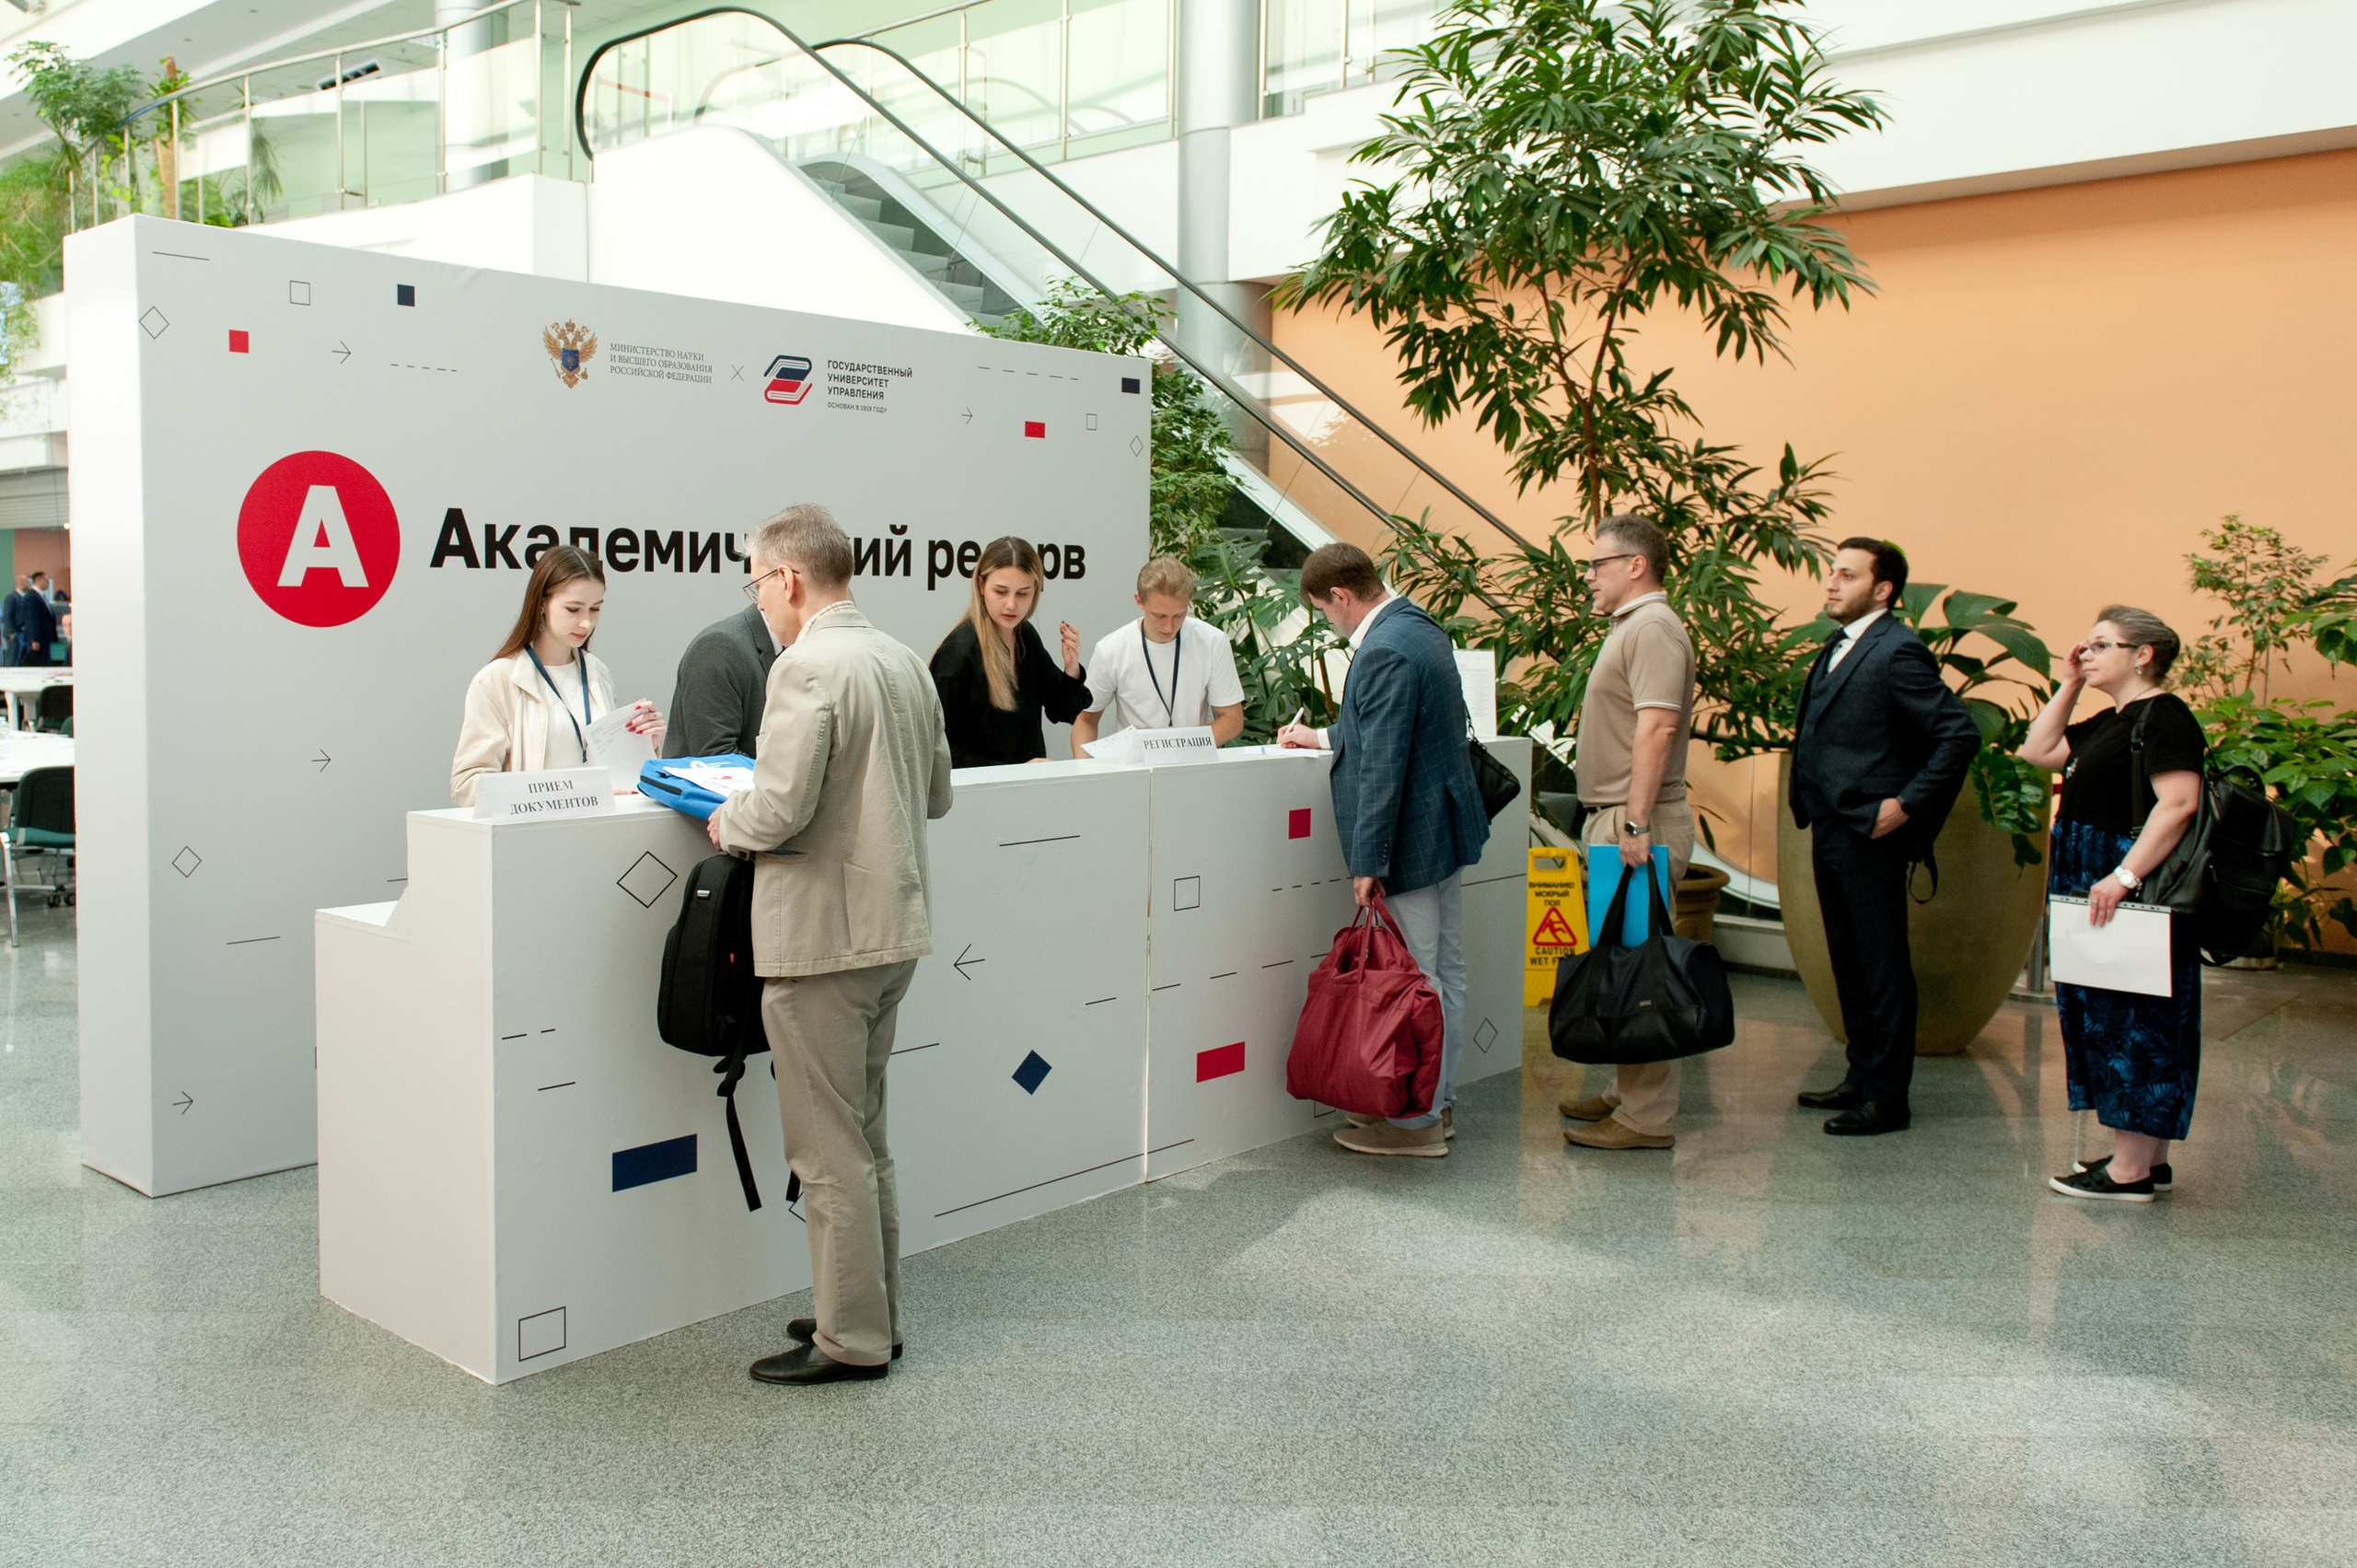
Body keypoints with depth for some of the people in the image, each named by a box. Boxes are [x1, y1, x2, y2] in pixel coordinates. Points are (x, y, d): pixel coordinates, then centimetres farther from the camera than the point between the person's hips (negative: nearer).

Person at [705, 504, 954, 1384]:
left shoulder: (807, 667, -17)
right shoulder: (905, 663, 10)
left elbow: (780, 808, -24)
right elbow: (935, 796, 18)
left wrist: (723, 823, -4)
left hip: (823, 933, -9)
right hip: (894, 925, 9)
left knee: (829, 1148, 2)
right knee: (862, 1136, 19)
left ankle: (852, 1341, 12)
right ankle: (872, 1314, 30)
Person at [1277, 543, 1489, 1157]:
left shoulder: (1384, 652, -21)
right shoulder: (1422, 629, 11)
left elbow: (1383, 765, -24)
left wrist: (1368, 862, -21)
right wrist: (1324, 737, 32)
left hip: (1410, 840, -10)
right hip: (1448, 826, 10)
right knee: (1445, 974, 16)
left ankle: (1418, 1121, 8)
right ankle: (1437, 1101, 28)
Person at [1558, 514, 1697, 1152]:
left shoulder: (1653, 628, -13)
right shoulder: (1631, 626, 20)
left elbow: (1657, 727, -23)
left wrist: (1637, 825, -27)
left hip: (1638, 824, -11)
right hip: (1616, 819, 11)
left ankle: (1647, 1117, -3)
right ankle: (1628, 1092, 24)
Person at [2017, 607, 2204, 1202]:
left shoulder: (2164, 718, -13)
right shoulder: (2110, 722, 17)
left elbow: (2178, 803, -24)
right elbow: (2038, 750, 21)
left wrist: (2123, 876, -29)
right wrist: (2069, 685, 15)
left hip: (2133, 897, -10)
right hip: (2098, 893, 10)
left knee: (2134, 1022, -5)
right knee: (2109, 1019, 13)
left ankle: (2132, 1170, 0)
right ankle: (2148, 1159, 21)